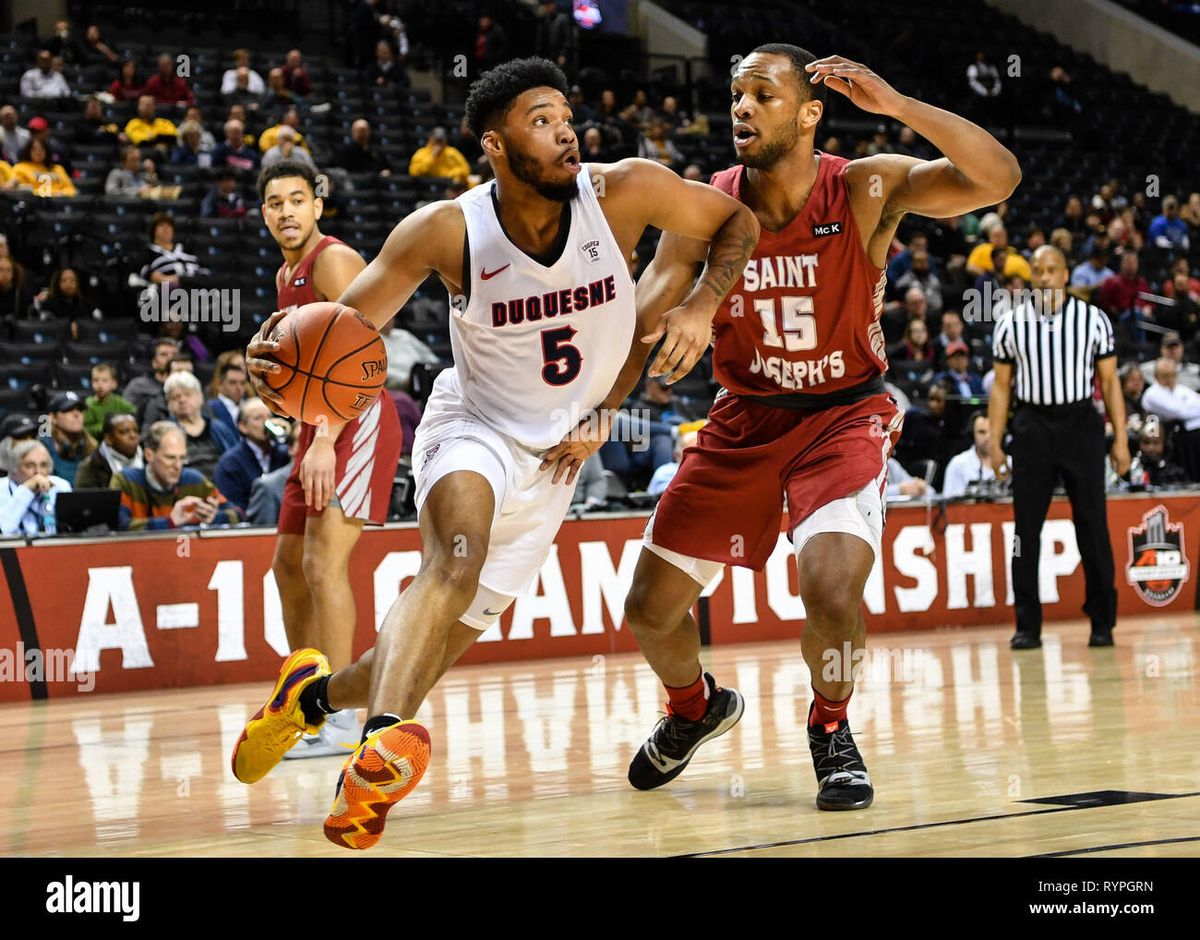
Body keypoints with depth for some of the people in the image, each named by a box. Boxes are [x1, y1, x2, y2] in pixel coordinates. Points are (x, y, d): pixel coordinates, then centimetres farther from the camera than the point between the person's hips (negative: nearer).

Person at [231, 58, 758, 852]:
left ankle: (316, 695, 31)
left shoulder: (625, 191, -17)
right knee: (459, 550, -37)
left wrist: (702, 307, -19)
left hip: (557, 454, 3)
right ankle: (385, 739, -50)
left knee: (441, 649, 3)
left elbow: (739, 223, -2)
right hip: (476, 426, -3)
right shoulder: (446, 232, -21)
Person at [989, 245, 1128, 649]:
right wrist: (995, 443, 3)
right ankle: (1027, 625, 6)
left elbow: (1110, 381, 5)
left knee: (1092, 526, 0)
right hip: (1031, 426, 1)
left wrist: (1120, 439, -1)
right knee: (1026, 528, 0)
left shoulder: (1093, 319, 3)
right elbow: (1001, 387, 9)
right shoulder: (1010, 323, 6)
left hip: (1080, 423, -1)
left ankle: (1102, 622, 8)